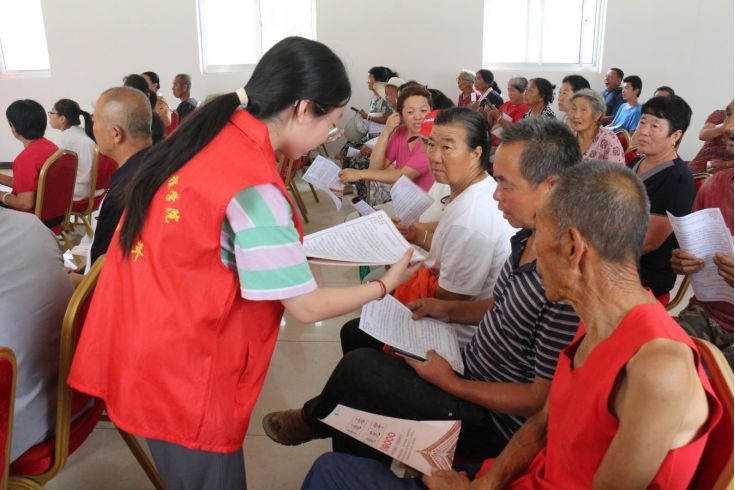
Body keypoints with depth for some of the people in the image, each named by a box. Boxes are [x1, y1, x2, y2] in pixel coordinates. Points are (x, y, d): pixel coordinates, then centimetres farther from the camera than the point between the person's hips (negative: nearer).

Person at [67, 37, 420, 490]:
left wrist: (288, 246, 13)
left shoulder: (206, 137, 0)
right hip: (182, 372, -8)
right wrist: (385, 285, -3)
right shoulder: (255, 188, -25)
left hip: (143, 350, 8)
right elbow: (306, 307, -17)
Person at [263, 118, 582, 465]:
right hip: (472, 367, 9)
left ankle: (311, 421, 23)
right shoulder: (528, 239, -2)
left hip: (497, 421, -9)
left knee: (359, 368, -10)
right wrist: (450, 311, 3)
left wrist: (451, 384, -18)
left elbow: (542, 399, -25)